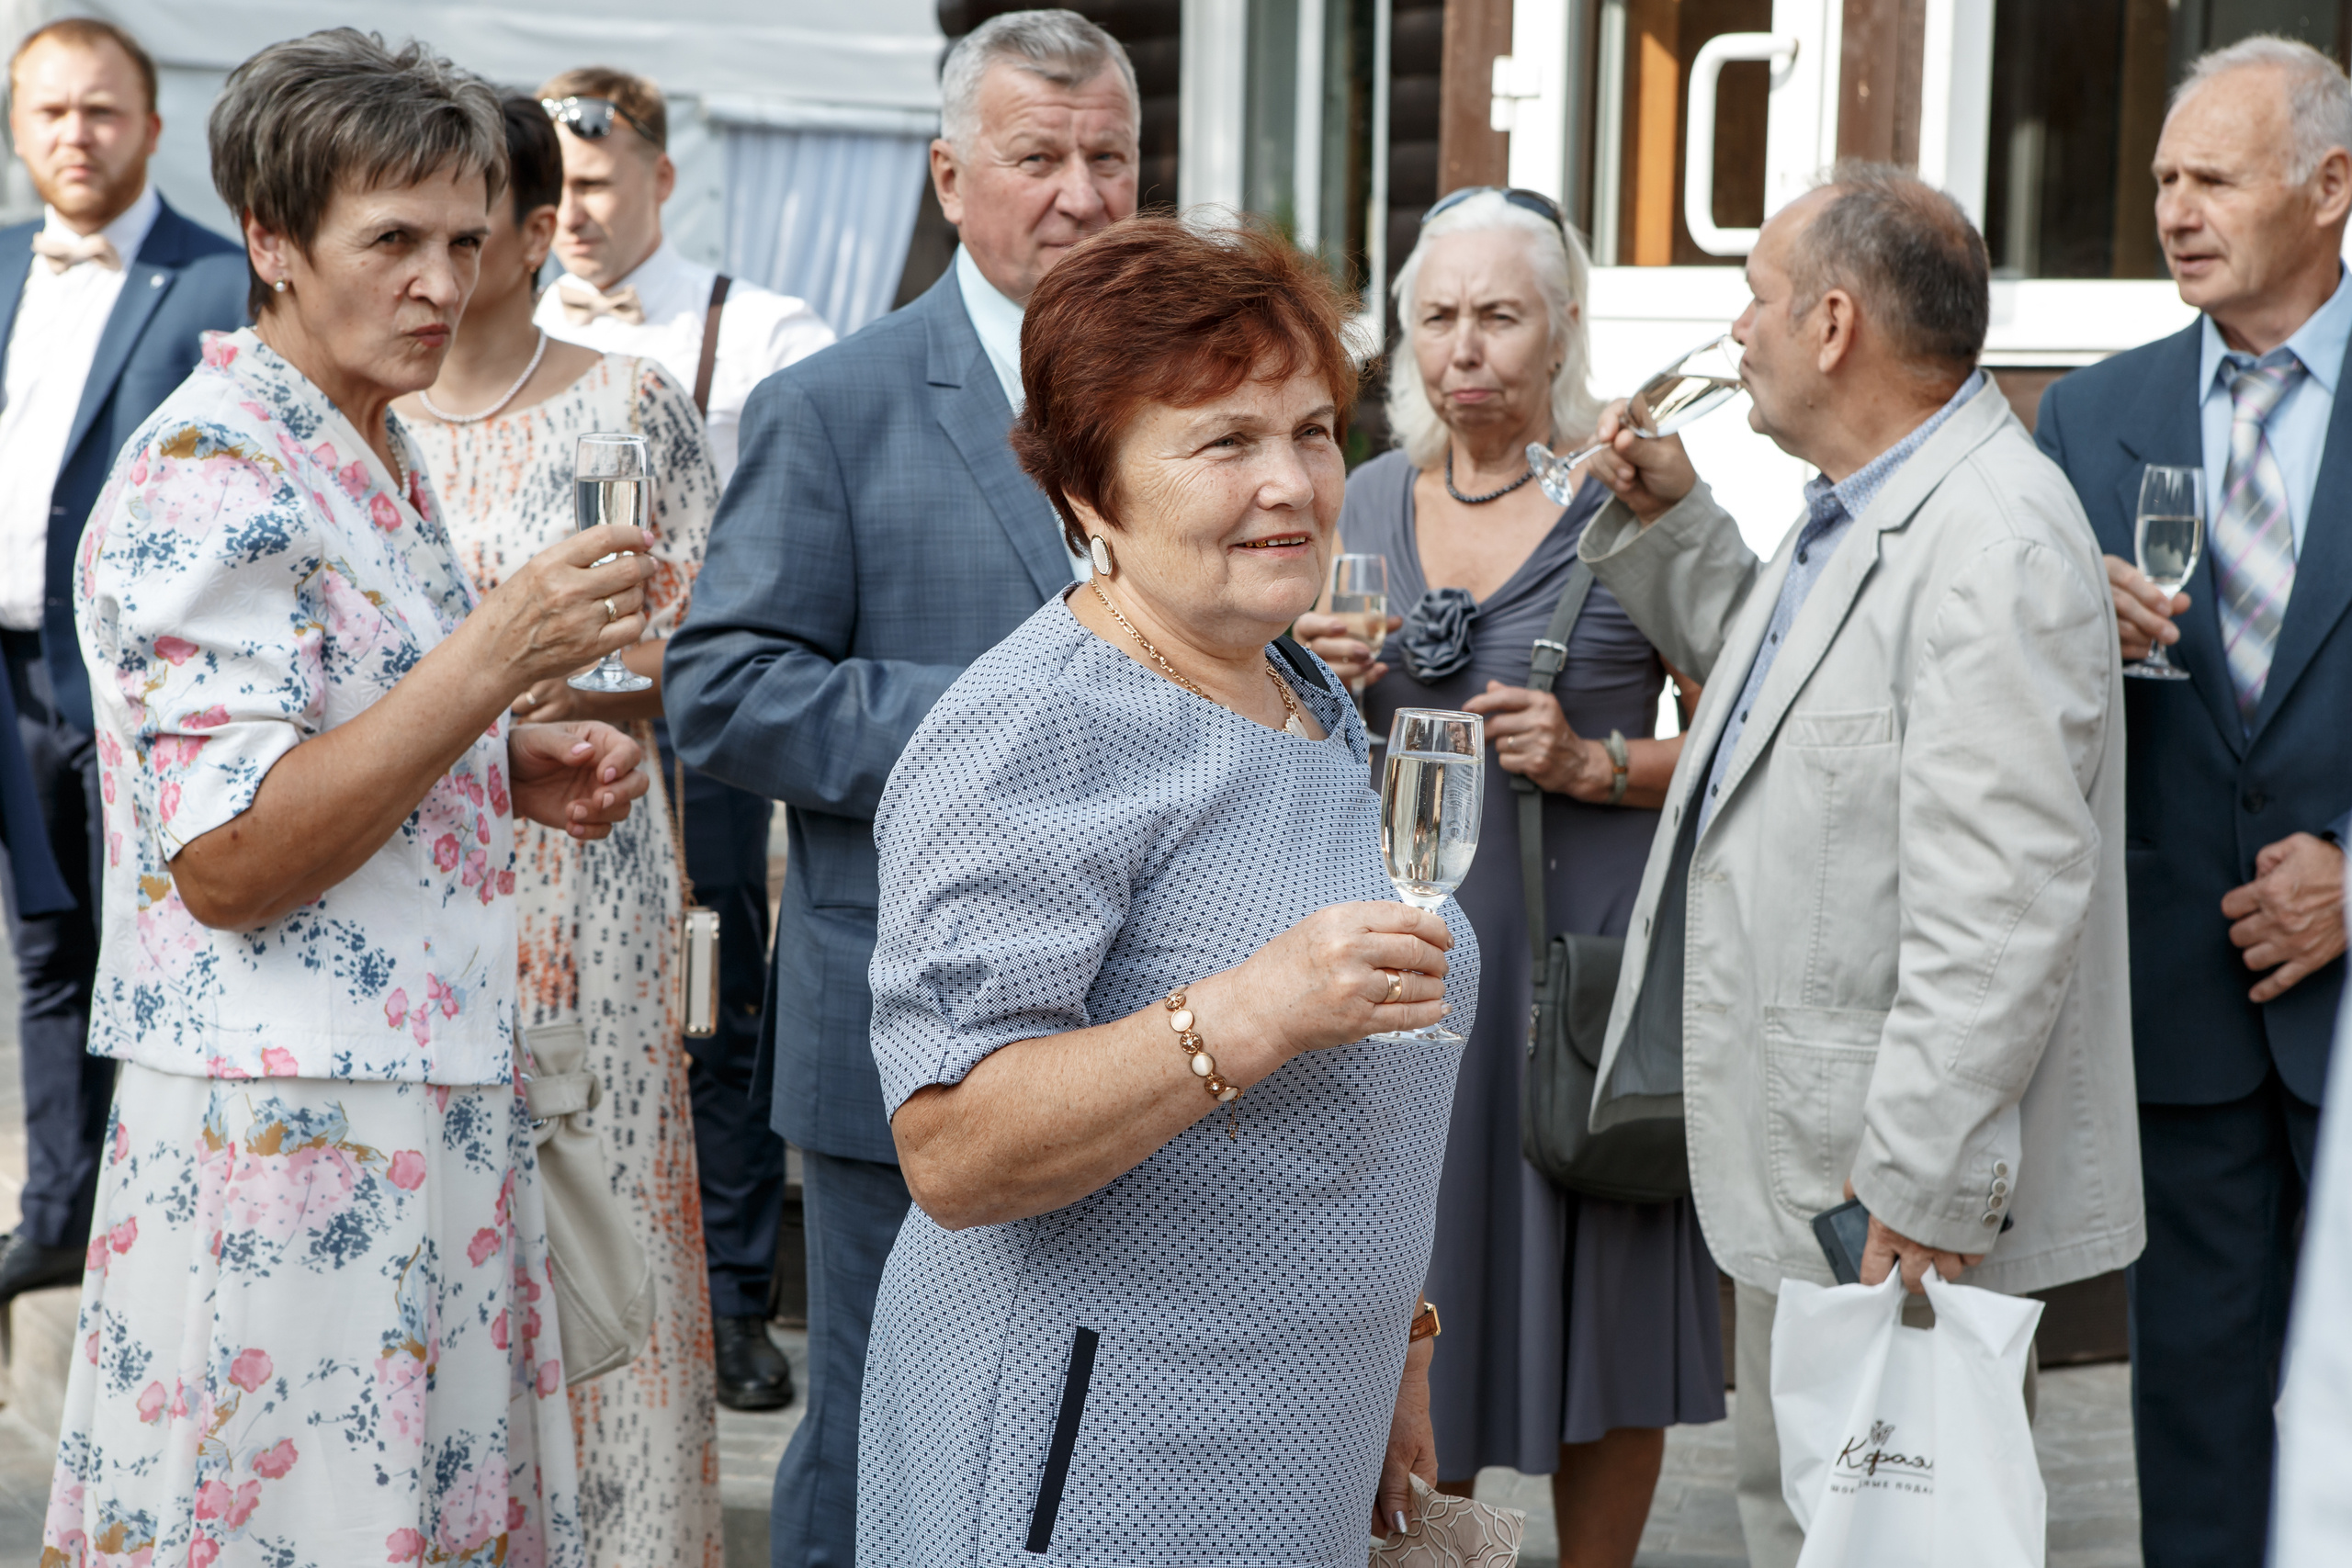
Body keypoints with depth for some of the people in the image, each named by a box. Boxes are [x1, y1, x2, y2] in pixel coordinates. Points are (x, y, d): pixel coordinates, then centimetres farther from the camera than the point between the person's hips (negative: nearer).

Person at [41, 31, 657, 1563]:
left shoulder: (380, 459, 14)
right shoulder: (206, 478, -15)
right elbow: (225, 863, -21)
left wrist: (514, 771, 6)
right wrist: (496, 654, -25)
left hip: (434, 1116, 9)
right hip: (293, 1142, -9)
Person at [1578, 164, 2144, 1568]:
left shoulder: (1989, 545, -23)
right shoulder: (1860, 511, 11)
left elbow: (2001, 909, -27)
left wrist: (1919, 1194, -26)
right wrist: (1670, 521, 18)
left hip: (1899, 1194, -10)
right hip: (1800, 1168, 10)